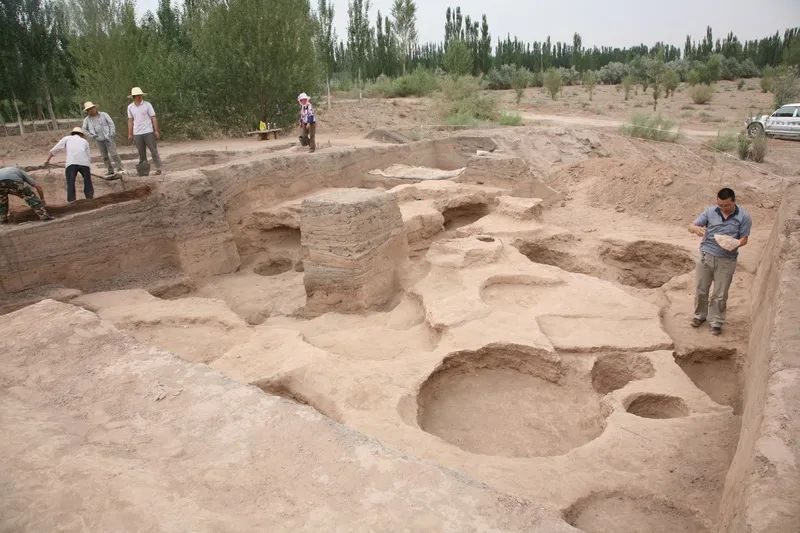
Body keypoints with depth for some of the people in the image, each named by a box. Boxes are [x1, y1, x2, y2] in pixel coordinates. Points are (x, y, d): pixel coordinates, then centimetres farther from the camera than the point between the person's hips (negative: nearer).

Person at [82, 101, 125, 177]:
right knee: (105, 156, 6)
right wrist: (92, 135, 1)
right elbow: (84, 129, 14)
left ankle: (119, 169, -7)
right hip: (99, 140, 3)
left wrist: (111, 133, -9)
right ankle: (110, 171, 12)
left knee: (113, 154, -10)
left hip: (108, 138, -3)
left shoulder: (103, 114, -1)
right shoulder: (87, 120, 4)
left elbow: (111, 123, 0)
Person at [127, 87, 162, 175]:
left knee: (154, 151, -2)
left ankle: (158, 168, 1)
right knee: (141, 153, 7)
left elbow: (153, 118, -3)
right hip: (137, 134, 3)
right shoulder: (130, 107, 7)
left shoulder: (147, 104, -2)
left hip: (148, 132, -3)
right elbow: (130, 121, 12)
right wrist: (130, 134, 9)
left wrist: (156, 131, -9)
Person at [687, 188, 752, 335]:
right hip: (706, 256, 2)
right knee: (701, 289, 12)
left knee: (720, 294, 6)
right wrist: (697, 229, -25)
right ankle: (700, 315, 33)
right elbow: (691, 226, -1)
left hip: (726, 260, -2)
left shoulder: (743, 217, -5)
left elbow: (744, 238, -1)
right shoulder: (710, 211, -1)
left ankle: (716, 322, 22)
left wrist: (736, 244, -24)